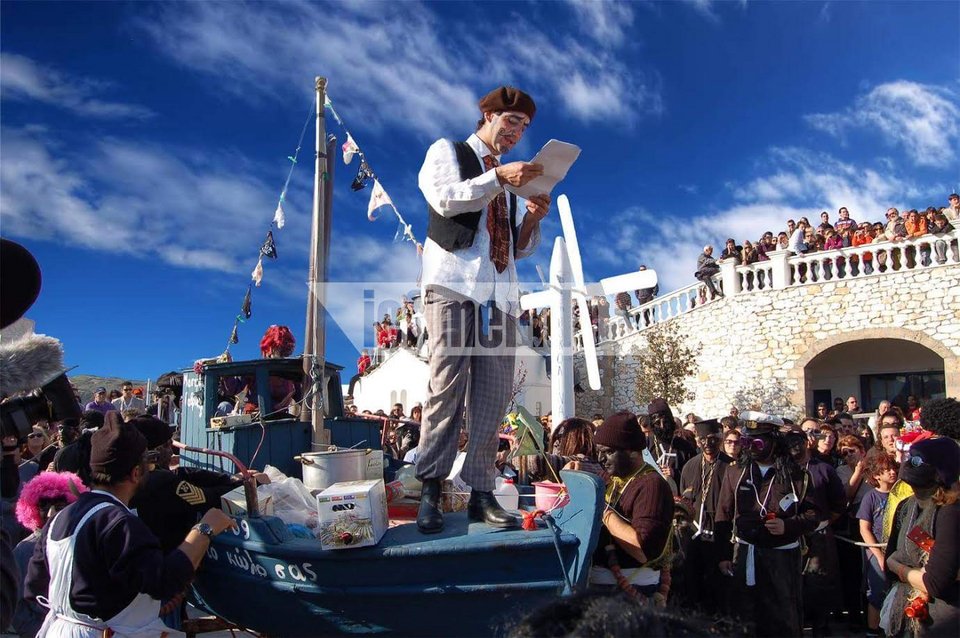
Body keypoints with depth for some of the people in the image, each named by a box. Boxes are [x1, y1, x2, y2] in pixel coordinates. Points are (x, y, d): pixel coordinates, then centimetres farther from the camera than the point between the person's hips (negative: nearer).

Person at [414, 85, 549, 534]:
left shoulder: (510, 180, 28)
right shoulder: (447, 152, 14)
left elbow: (520, 249, 23)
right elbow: (443, 198, -7)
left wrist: (533, 219, 3)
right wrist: (498, 177, -14)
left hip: (499, 292, 5)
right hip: (453, 283, -5)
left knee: (493, 396, -2)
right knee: (447, 384, -12)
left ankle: (481, 494, 3)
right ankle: (430, 491, -4)